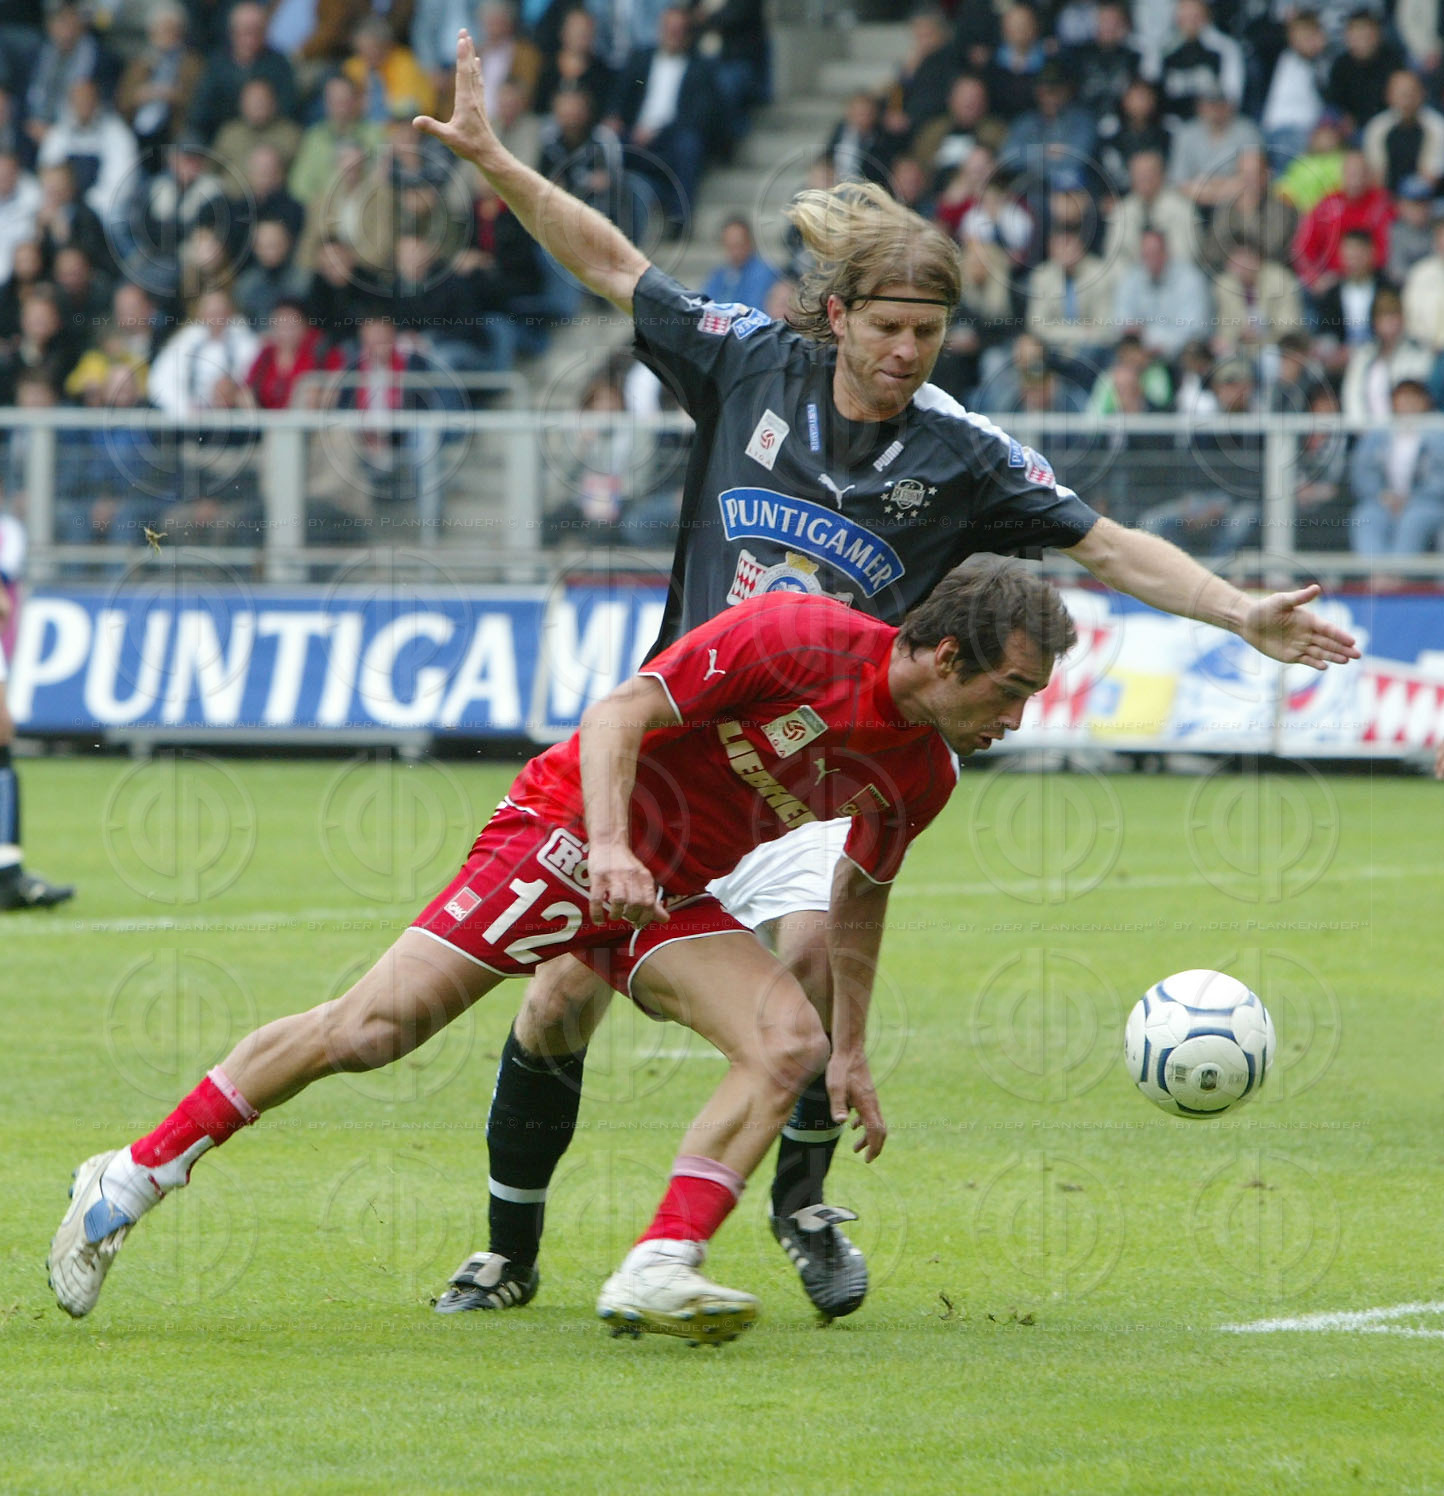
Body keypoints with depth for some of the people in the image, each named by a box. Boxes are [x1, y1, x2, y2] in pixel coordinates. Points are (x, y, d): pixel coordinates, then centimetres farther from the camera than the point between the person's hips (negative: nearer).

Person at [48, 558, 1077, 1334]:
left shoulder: (924, 774, -1)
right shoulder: (799, 638, -22)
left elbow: (861, 893, 18)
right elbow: (616, 715, -20)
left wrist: (852, 1052, 18)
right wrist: (611, 844, -34)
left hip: (674, 900, 7)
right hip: (568, 831, -7)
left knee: (791, 1040, -18)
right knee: (368, 1030, -12)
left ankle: (658, 1270, -23)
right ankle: (134, 1177, 1)